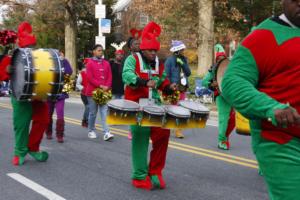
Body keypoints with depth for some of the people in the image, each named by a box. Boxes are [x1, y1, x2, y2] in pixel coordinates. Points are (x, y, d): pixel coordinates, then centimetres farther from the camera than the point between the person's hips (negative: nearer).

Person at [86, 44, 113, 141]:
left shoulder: (106, 63, 9)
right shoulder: (90, 63, -3)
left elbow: (109, 77, 8)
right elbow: (90, 78, -11)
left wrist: (107, 87, -9)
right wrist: (101, 85, -16)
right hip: (92, 91, -3)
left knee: (104, 112, -5)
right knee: (93, 113, 6)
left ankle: (106, 133, -11)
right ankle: (91, 131, 21)